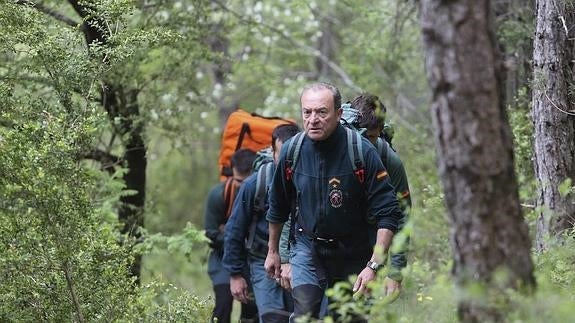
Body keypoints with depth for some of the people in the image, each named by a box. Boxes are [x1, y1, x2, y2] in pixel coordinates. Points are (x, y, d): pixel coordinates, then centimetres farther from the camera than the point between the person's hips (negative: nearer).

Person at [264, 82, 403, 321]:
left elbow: (388, 214, -18)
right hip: (307, 248, 1)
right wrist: (273, 251, 20)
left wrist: (374, 266, -25)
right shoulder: (291, 151, -8)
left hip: (353, 254, -1)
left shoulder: (363, 152, -18)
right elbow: (277, 207, 11)